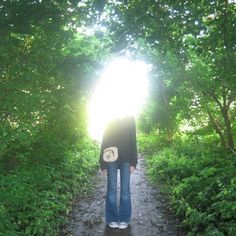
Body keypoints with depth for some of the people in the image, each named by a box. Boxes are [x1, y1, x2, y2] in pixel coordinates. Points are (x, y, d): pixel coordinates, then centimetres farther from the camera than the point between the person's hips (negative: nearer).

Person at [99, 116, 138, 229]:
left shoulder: (130, 119, 4)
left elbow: (133, 141, 4)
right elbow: (104, 142, 3)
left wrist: (133, 162, -4)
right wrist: (103, 164, -2)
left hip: (126, 158, 0)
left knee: (125, 189, 4)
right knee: (111, 189, 3)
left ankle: (124, 219, 15)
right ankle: (112, 219, 15)